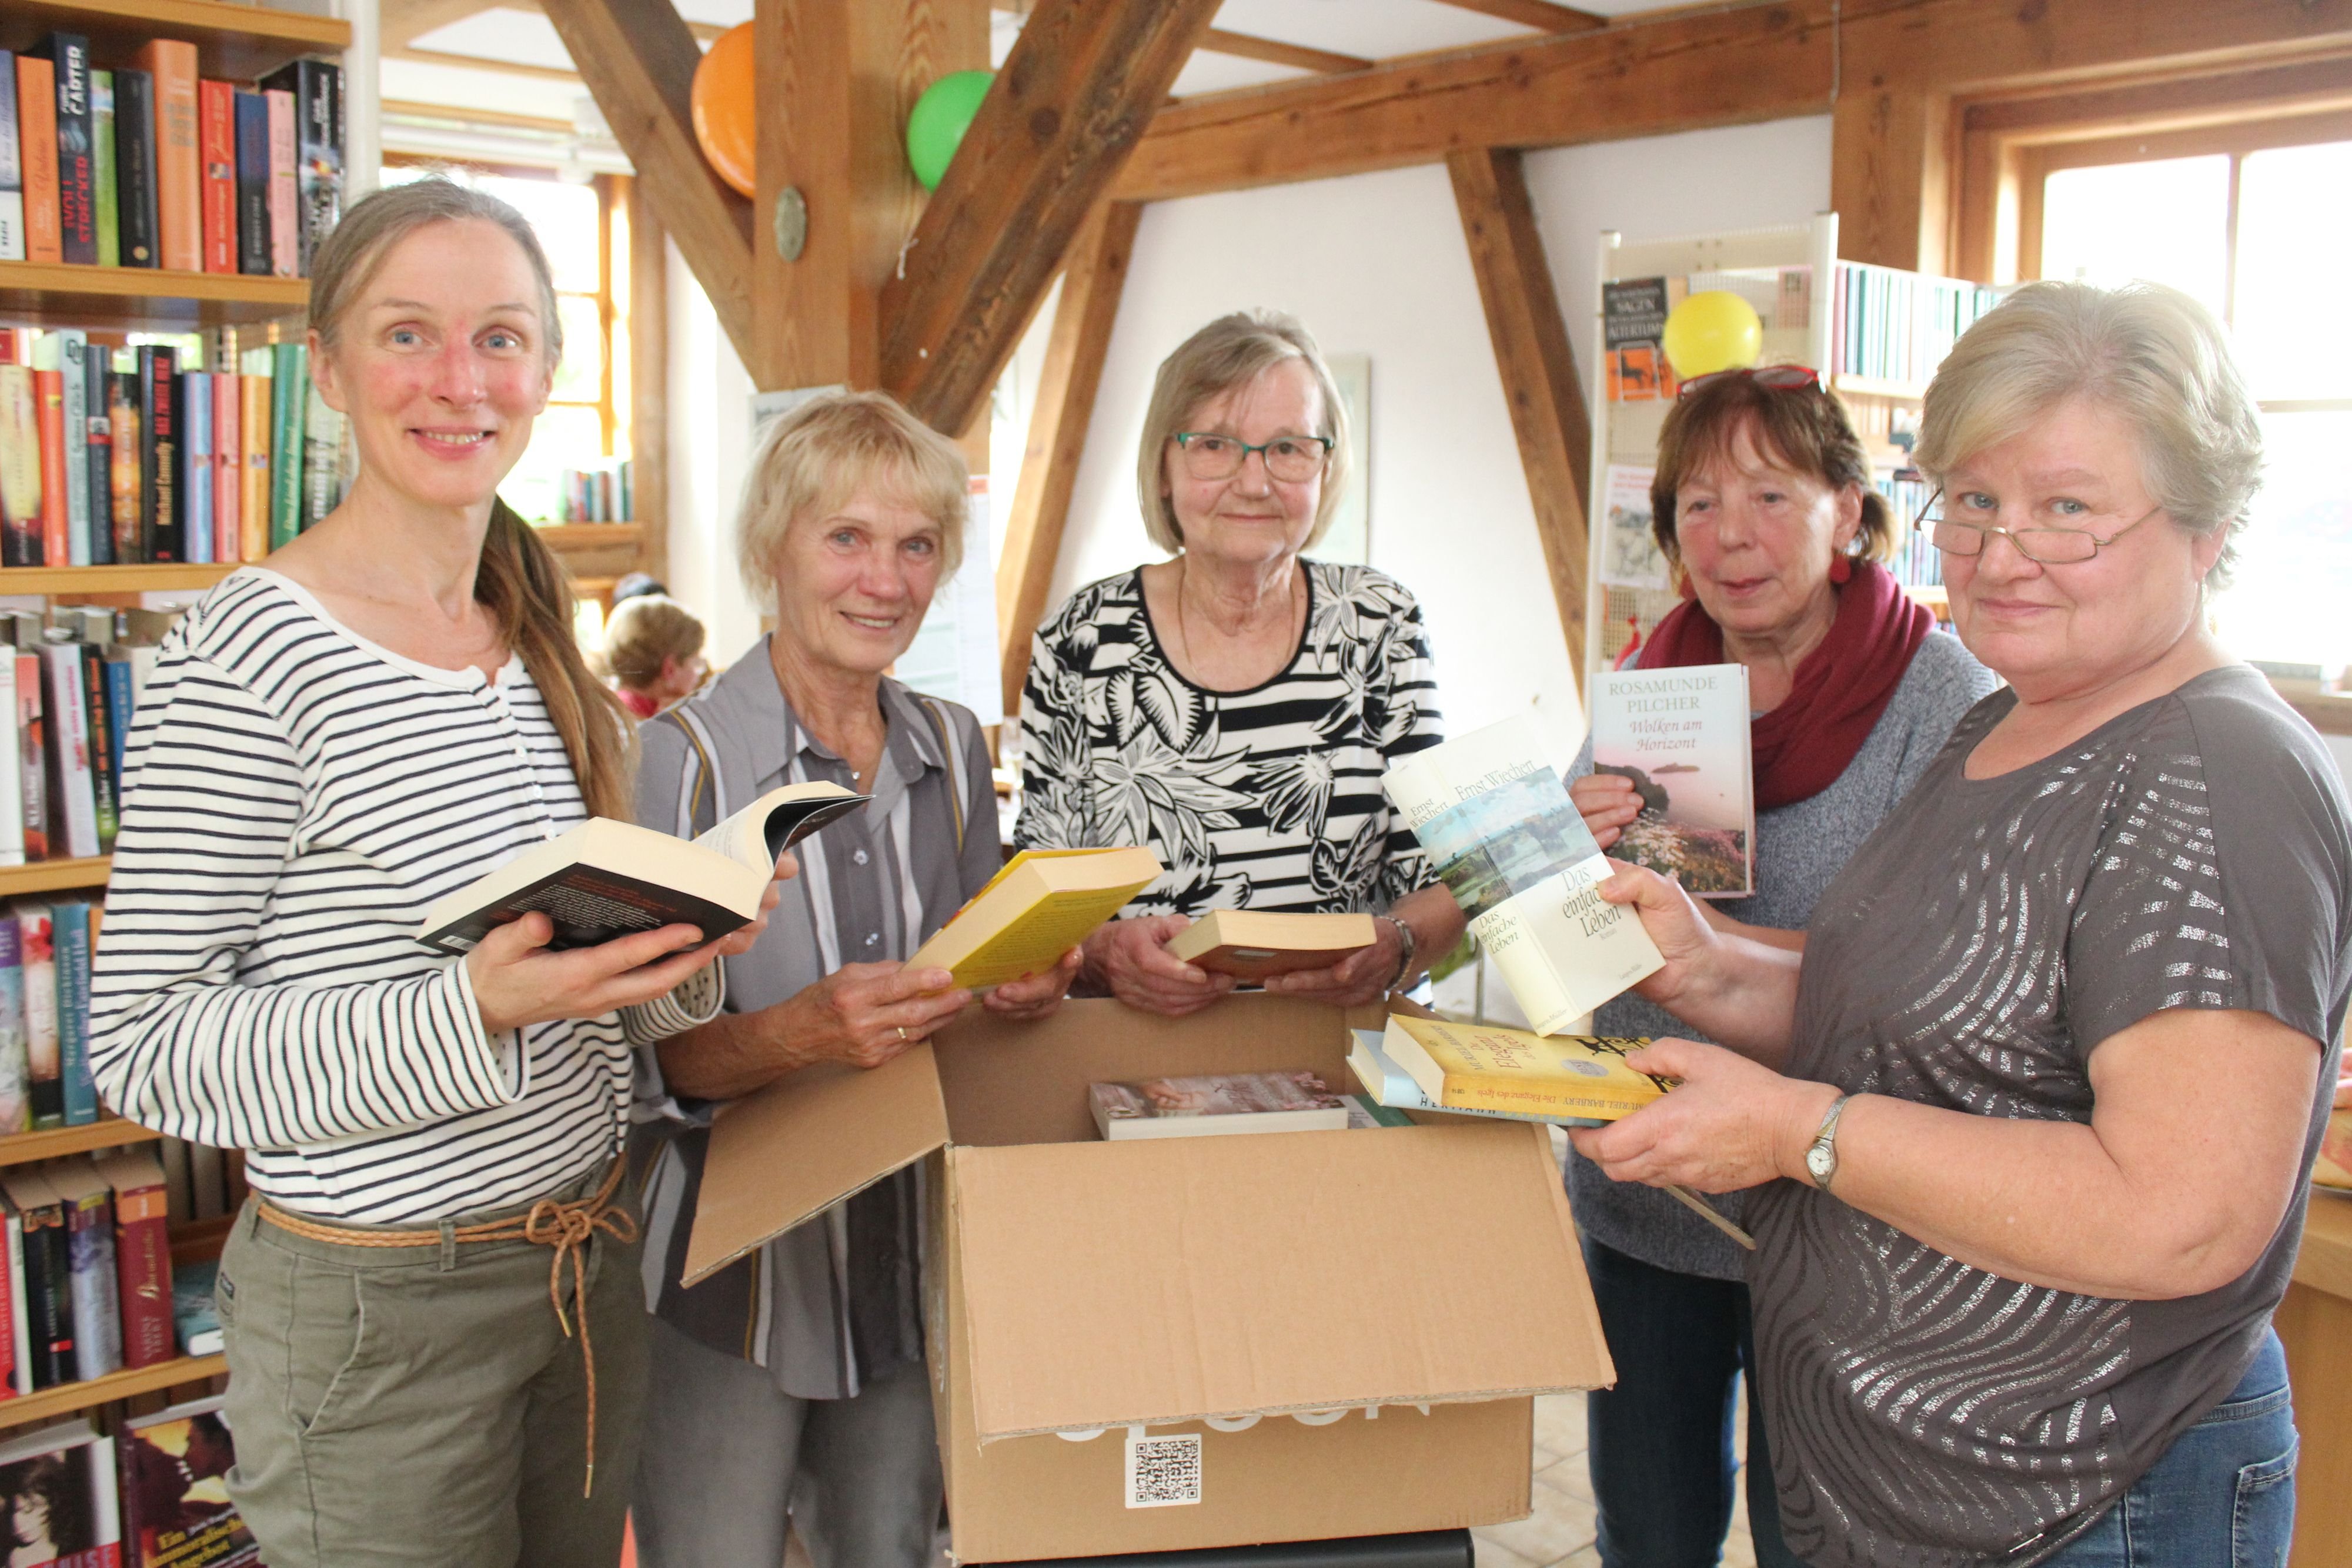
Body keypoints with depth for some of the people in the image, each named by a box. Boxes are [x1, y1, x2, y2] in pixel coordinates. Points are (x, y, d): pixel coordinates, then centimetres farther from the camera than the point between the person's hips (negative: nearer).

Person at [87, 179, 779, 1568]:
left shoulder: (547, 644, 6)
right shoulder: (251, 654, -16)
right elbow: (143, 1045, -16)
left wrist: (694, 944, -7)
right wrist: (470, 1012, -29)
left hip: (589, 1266, 7)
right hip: (378, 1301, -7)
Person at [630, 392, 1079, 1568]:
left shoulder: (953, 750, 5)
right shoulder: (680, 758, -12)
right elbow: (648, 1056, -15)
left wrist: (1027, 989, -8)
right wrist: (799, 1034, -32)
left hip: (910, 1252, 5)